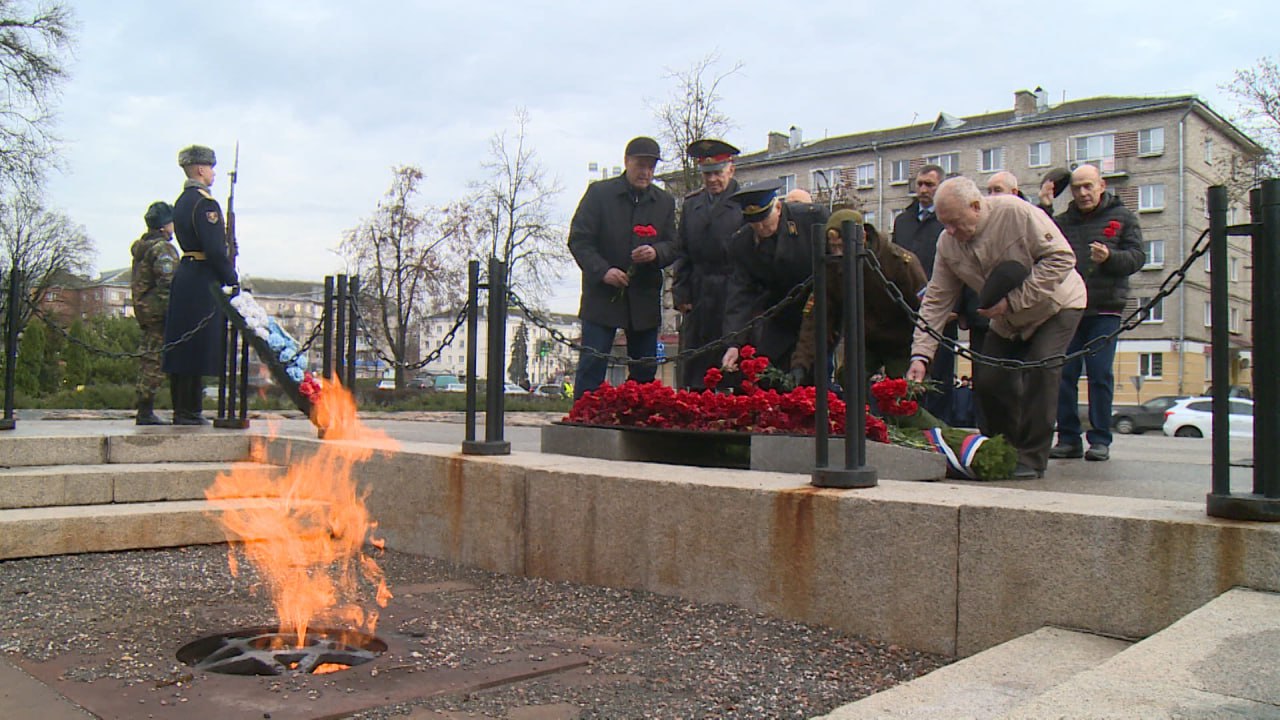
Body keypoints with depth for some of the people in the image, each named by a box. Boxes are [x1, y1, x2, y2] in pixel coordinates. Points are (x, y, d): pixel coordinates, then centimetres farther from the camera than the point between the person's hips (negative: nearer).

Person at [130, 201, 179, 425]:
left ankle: (144, 411, 16)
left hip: (143, 308, 10)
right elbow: (167, 283, -20)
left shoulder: (139, 247, 18)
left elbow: (135, 282, 20)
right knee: (156, 360, -7)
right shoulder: (163, 248, -12)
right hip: (158, 311, -10)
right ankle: (145, 411, -7)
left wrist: (141, 315, 23)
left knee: (148, 359, 12)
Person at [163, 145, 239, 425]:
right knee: (200, 347, -6)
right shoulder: (205, 202, -13)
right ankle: (191, 411, -3)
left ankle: (181, 409, 17)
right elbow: (215, 249, -19)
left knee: (182, 346, 11)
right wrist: (233, 280, -11)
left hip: (184, 275, 10)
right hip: (203, 280, -10)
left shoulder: (181, 201, 16)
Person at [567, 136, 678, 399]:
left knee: (645, 371, 7)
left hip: (645, 298, 4)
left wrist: (655, 252, -15)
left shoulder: (665, 201, 10)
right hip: (602, 296, -3)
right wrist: (602, 271, -17)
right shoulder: (599, 193, 0)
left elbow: (673, 247, 9)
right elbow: (578, 239, -3)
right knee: (592, 365, -5)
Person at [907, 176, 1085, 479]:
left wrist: (1013, 301, -31)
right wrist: (920, 355, -21)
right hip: (1007, 321, 5)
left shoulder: (1015, 212, -30)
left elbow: (1061, 258, -28)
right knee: (988, 379, -5)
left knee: (1040, 369, -21)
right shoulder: (947, 243, -13)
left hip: (1056, 304, -5)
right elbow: (935, 302, -11)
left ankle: (1031, 459, -11)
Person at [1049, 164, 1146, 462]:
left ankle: (1100, 439, 4)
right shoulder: (1061, 222, 16)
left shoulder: (1123, 217, 9)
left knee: (1100, 374, -5)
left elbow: (1137, 257, 2)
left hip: (1104, 310, -2)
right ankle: (1068, 438, 8)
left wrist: (1110, 257, -19)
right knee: (1063, 374, 0)